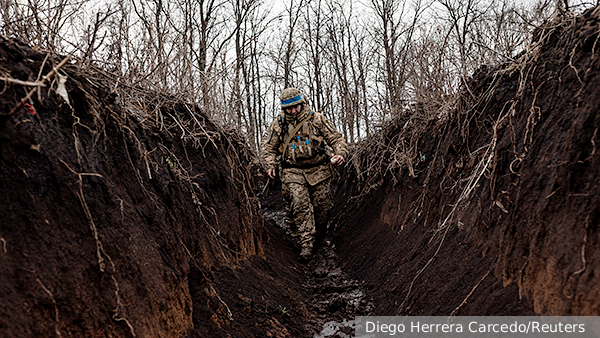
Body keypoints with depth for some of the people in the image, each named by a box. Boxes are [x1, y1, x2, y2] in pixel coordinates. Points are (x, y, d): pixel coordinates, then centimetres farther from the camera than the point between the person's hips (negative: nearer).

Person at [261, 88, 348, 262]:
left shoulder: (317, 119, -1)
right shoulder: (278, 124, 3)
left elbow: (336, 138, 2)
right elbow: (268, 146, 12)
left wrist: (341, 154, -17)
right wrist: (270, 164, -4)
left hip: (318, 170, 0)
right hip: (293, 172, 0)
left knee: (322, 205, 6)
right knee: (299, 205, -15)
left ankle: (321, 228, 39)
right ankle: (306, 243, -9)